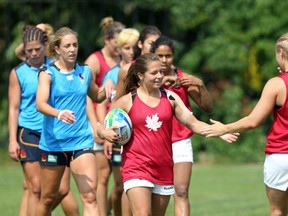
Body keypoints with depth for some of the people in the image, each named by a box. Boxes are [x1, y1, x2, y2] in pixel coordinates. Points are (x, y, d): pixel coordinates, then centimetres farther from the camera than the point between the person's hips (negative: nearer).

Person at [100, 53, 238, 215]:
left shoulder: (170, 98, 8)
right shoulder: (127, 101, 0)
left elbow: (193, 123, 5)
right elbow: (103, 128, 6)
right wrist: (106, 134, -18)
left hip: (164, 170, 4)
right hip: (136, 169, -4)